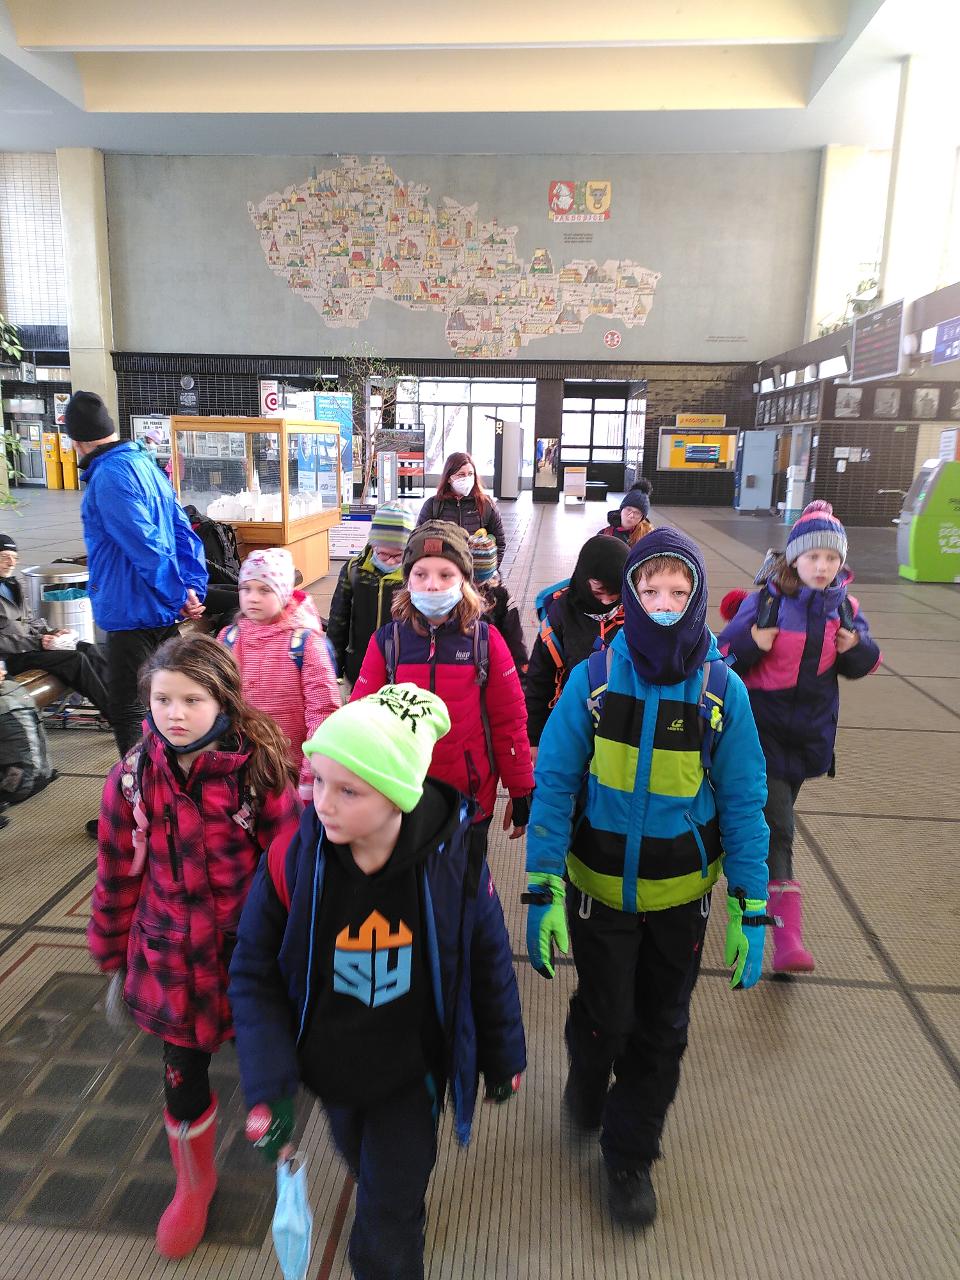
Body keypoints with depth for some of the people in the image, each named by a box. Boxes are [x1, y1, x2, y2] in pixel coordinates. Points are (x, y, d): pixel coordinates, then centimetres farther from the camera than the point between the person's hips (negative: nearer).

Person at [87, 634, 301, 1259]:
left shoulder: (258, 768, -19)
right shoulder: (133, 777, -9)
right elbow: (119, 875, 2)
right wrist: (116, 957, 11)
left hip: (250, 950, -2)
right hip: (171, 955, 3)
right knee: (183, 1080, 17)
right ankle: (195, 1183, 49)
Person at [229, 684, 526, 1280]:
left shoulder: (456, 866, -27)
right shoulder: (291, 860, -25)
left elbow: (490, 967, -9)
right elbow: (254, 974, -12)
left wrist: (503, 1059, 4)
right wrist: (268, 1086, -19)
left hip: (412, 1071, -3)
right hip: (329, 1069, 3)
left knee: (388, 1228, 5)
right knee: (363, 1165, 30)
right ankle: (404, 1206, 65)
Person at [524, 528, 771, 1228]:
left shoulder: (723, 690, -12)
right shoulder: (594, 678, -14)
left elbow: (743, 802, -6)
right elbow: (554, 783, -11)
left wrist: (752, 911, -7)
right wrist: (544, 890, -15)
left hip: (680, 897, 1)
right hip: (600, 888, -1)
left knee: (661, 1032, 16)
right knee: (605, 1016, 16)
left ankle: (630, 1154, 42)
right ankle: (588, 1072, 53)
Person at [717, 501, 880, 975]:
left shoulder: (845, 608, 1)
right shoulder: (765, 603, -12)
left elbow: (862, 666, 12)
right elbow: (724, 655, -8)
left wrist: (857, 647, -10)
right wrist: (751, 643, -27)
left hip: (811, 732, 5)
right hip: (764, 727, -5)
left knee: (773, 810, 20)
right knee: (776, 826, -11)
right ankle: (787, 935, -11)